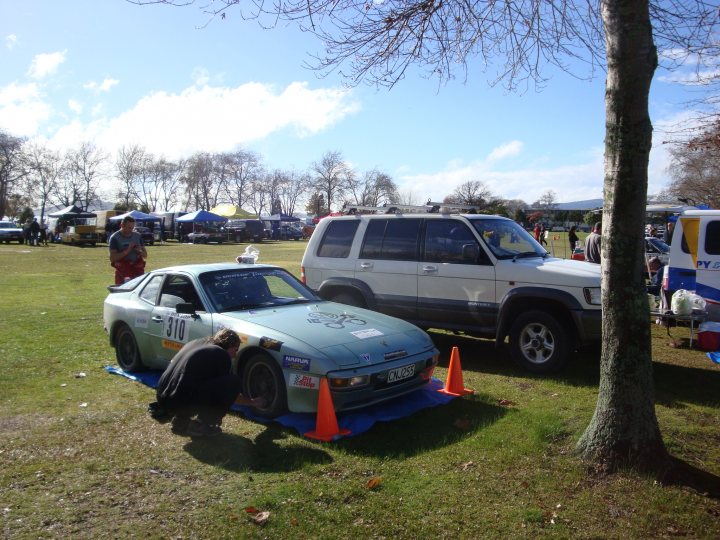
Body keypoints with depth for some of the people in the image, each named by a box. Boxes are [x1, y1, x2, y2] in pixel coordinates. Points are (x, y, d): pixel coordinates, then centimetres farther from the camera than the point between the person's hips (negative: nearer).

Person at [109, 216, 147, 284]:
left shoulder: (137, 236, 9)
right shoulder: (115, 238, -4)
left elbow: (145, 255, 13)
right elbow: (112, 258, -12)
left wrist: (139, 251, -9)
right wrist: (127, 251, -20)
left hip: (138, 271, 4)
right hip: (122, 272, -4)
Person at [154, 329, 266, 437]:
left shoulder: (196, 342, 18)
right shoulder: (221, 355, -3)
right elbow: (229, 392, 6)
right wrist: (253, 402, 23)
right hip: (180, 403, -8)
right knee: (234, 382, -5)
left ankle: (181, 420, 19)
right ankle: (202, 425, 0)